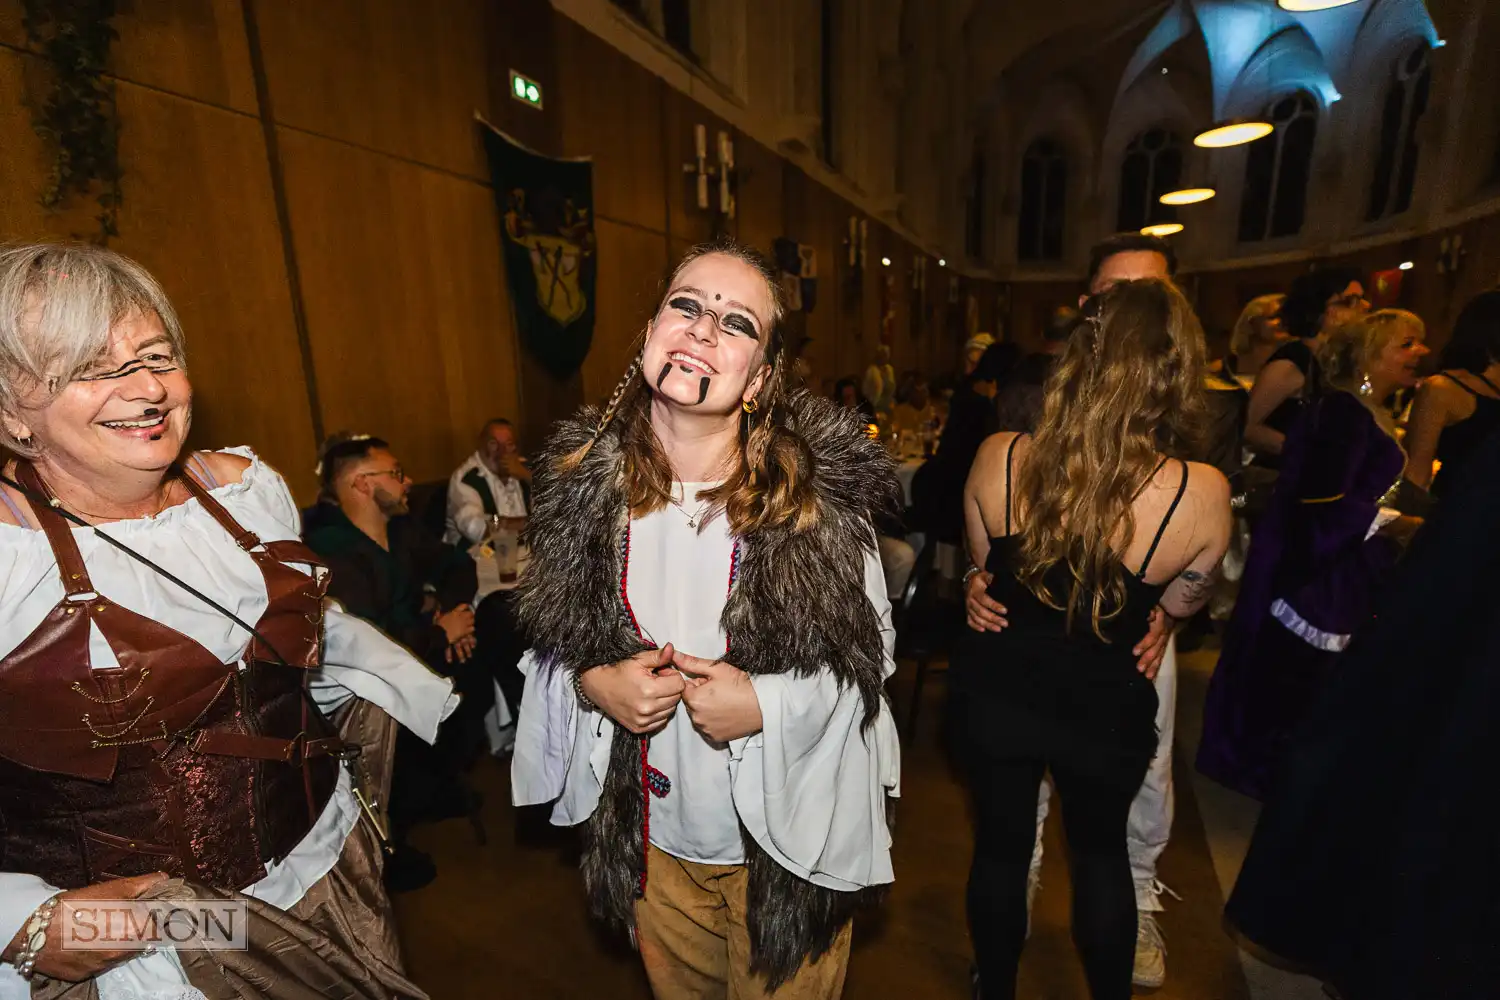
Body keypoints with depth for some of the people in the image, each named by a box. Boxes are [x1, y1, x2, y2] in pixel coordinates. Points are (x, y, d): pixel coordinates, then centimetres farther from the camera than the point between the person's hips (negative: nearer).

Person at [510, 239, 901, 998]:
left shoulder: (820, 489, -20)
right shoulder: (585, 485, -10)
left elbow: (871, 651, -10)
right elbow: (552, 640, 2)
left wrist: (767, 703, -25)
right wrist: (593, 684, -18)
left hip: (789, 837, -2)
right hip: (651, 841, 4)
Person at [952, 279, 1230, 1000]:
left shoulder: (998, 458, -20)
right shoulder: (1202, 493, -22)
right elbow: (1181, 603, -2)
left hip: (996, 692, 1)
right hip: (1105, 708, 0)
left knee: (999, 845, 24)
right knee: (1100, 852, 28)